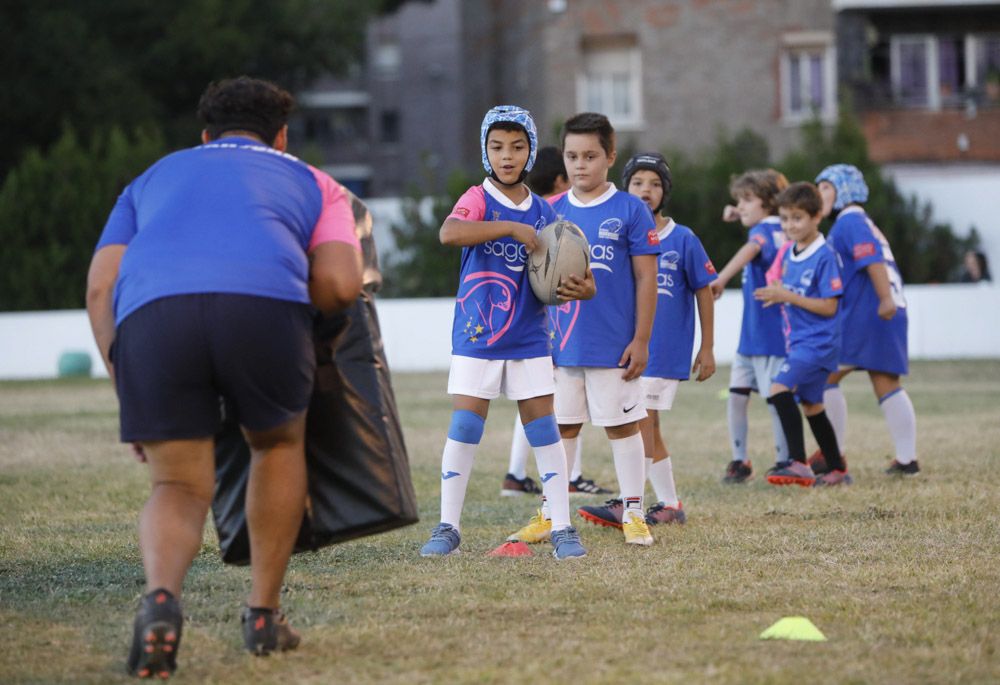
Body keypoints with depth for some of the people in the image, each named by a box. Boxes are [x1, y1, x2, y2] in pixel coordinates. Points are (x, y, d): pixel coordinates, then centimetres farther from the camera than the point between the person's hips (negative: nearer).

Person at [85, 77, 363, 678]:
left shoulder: (154, 178, 38)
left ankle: (161, 597, -19)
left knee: (178, 486, 11)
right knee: (279, 445, 28)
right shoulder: (309, 181, 33)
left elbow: (101, 286, 23)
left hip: (150, 311, 1)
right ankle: (264, 614, 26)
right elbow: (341, 284, 15)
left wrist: (126, 389, 24)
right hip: (265, 304, -1)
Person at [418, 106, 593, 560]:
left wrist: (580, 287, -10)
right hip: (477, 336, -3)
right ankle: (448, 527, 6)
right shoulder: (478, 200, -7)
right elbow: (449, 233, -30)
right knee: (464, 428, -4)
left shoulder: (543, 212, 7)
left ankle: (561, 528, 6)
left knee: (544, 429, 1)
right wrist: (511, 227, -33)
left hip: (529, 339, 3)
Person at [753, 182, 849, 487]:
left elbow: (828, 306, -18)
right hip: (799, 341, 9)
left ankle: (799, 464, -24)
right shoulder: (788, 255, 10)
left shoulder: (825, 256, -15)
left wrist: (788, 297, -21)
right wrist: (774, 296, 2)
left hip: (818, 340, -9)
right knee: (811, 405, 14)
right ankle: (837, 470, 25)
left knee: (779, 389, -22)